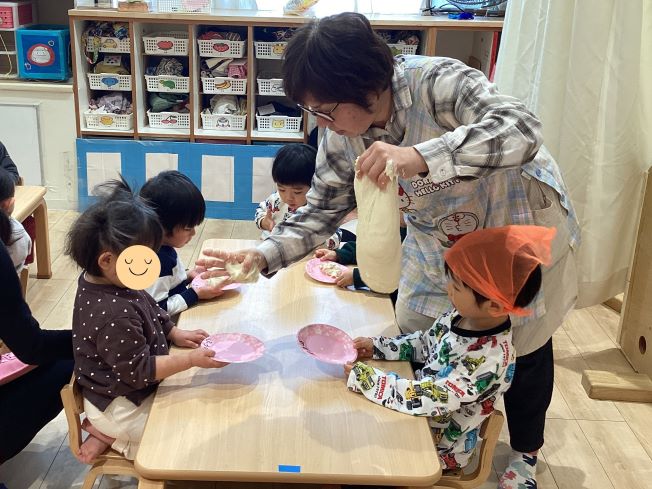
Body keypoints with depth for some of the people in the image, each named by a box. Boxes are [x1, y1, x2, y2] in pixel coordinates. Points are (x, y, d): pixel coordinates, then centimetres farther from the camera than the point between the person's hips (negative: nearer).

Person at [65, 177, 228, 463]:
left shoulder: (114, 282, -6)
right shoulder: (115, 315, -35)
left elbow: (151, 311, 13)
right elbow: (139, 370, -27)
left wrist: (175, 334, 3)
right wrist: (192, 359, -26)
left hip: (123, 392, 9)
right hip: (119, 408, -9)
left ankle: (108, 431, 14)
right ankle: (111, 434, 6)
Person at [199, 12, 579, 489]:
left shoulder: (438, 82, -35)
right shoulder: (342, 137, -16)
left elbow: (522, 130, -47)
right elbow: (322, 210, -9)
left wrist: (417, 157, -60)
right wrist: (262, 256, -24)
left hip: (521, 225, -5)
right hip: (441, 239, 5)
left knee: (524, 344, 12)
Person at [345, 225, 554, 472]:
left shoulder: (487, 359, -35)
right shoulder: (461, 315, -11)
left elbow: (427, 399, -33)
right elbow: (423, 344, 7)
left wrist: (362, 377, -29)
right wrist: (377, 347, -5)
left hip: (439, 447, -7)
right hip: (423, 418, 7)